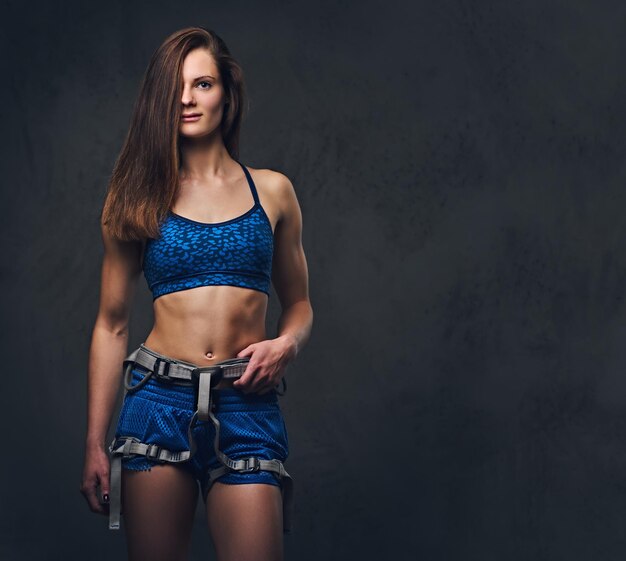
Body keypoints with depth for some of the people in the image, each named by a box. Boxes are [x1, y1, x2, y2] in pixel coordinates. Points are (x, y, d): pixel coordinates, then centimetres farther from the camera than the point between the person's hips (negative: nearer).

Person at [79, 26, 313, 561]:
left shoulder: (272, 191, 8)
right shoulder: (138, 198, 7)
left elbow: (299, 304, 17)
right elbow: (112, 324, 7)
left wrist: (286, 344, -7)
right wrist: (95, 443, 3)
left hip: (247, 407, 0)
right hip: (159, 401, 0)